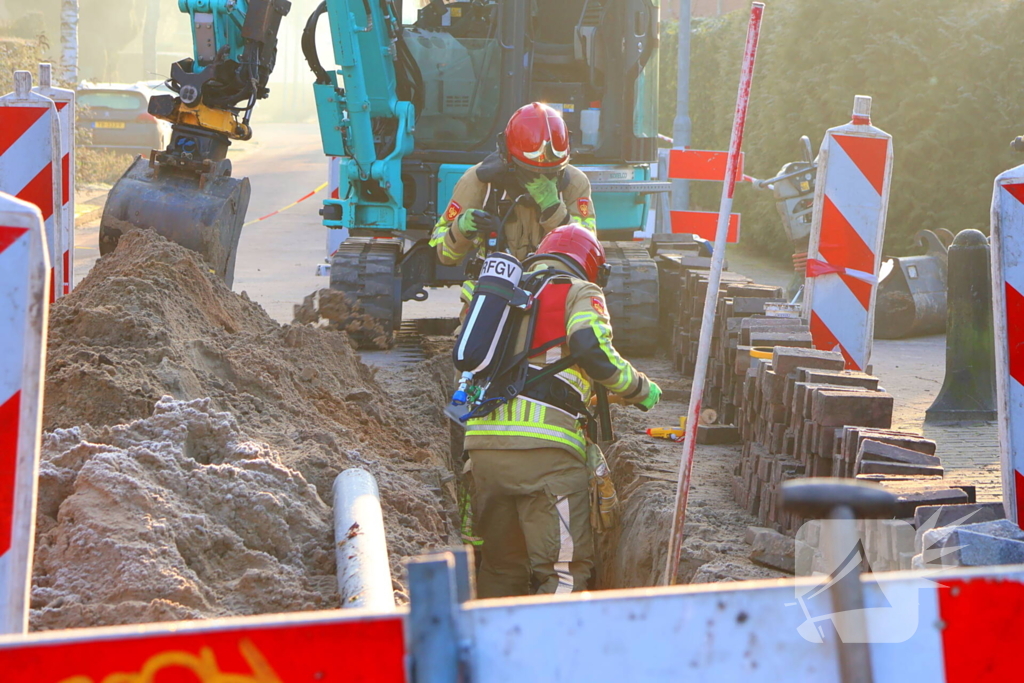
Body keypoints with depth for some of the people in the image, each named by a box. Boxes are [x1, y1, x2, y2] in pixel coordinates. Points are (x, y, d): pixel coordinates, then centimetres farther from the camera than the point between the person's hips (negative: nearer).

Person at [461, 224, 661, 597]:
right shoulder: (580, 294, 10)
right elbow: (593, 352, -7)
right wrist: (640, 389, 7)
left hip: (482, 441, 6)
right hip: (544, 445, -6)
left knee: (501, 566, 18)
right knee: (565, 569, -5)